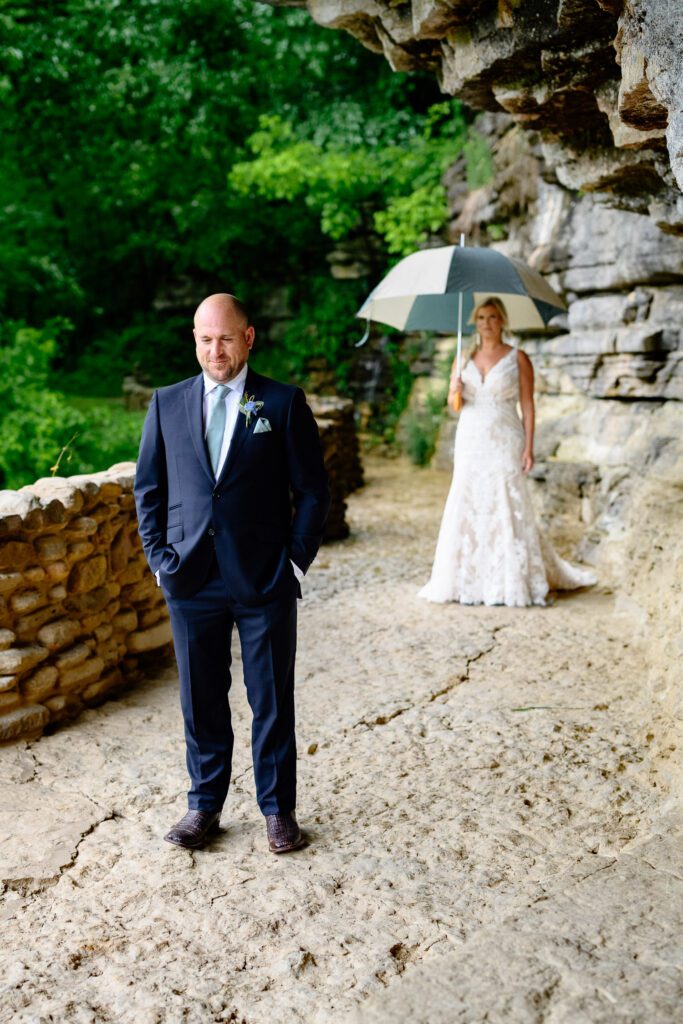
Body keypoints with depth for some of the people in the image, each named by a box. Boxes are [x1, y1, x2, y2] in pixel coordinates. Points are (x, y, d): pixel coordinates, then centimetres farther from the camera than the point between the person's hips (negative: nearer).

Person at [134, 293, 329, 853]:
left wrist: (297, 559, -6)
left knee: (273, 701, 8)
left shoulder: (284, 402, 0)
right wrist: (159, 556, 1)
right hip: (191, 580, 2)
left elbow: (312, 488, 1)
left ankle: (278, 808, 25)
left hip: (266, 580, -2)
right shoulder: (167, 403, 7)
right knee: (201, 700, 12)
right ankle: (204, 804, 30)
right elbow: (148, 487, 11)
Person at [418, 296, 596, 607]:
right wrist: (455, 391, -12)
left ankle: (512, 583, 2)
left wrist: (529, 447, -10)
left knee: (506, 507, -5)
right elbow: (453, 402, 12)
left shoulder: (518, 358, 0)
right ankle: (470, 580, 9)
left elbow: (527, 405, -3)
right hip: (470, 440, 4)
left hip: (504, 442, -4)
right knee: (467, 506, 1)